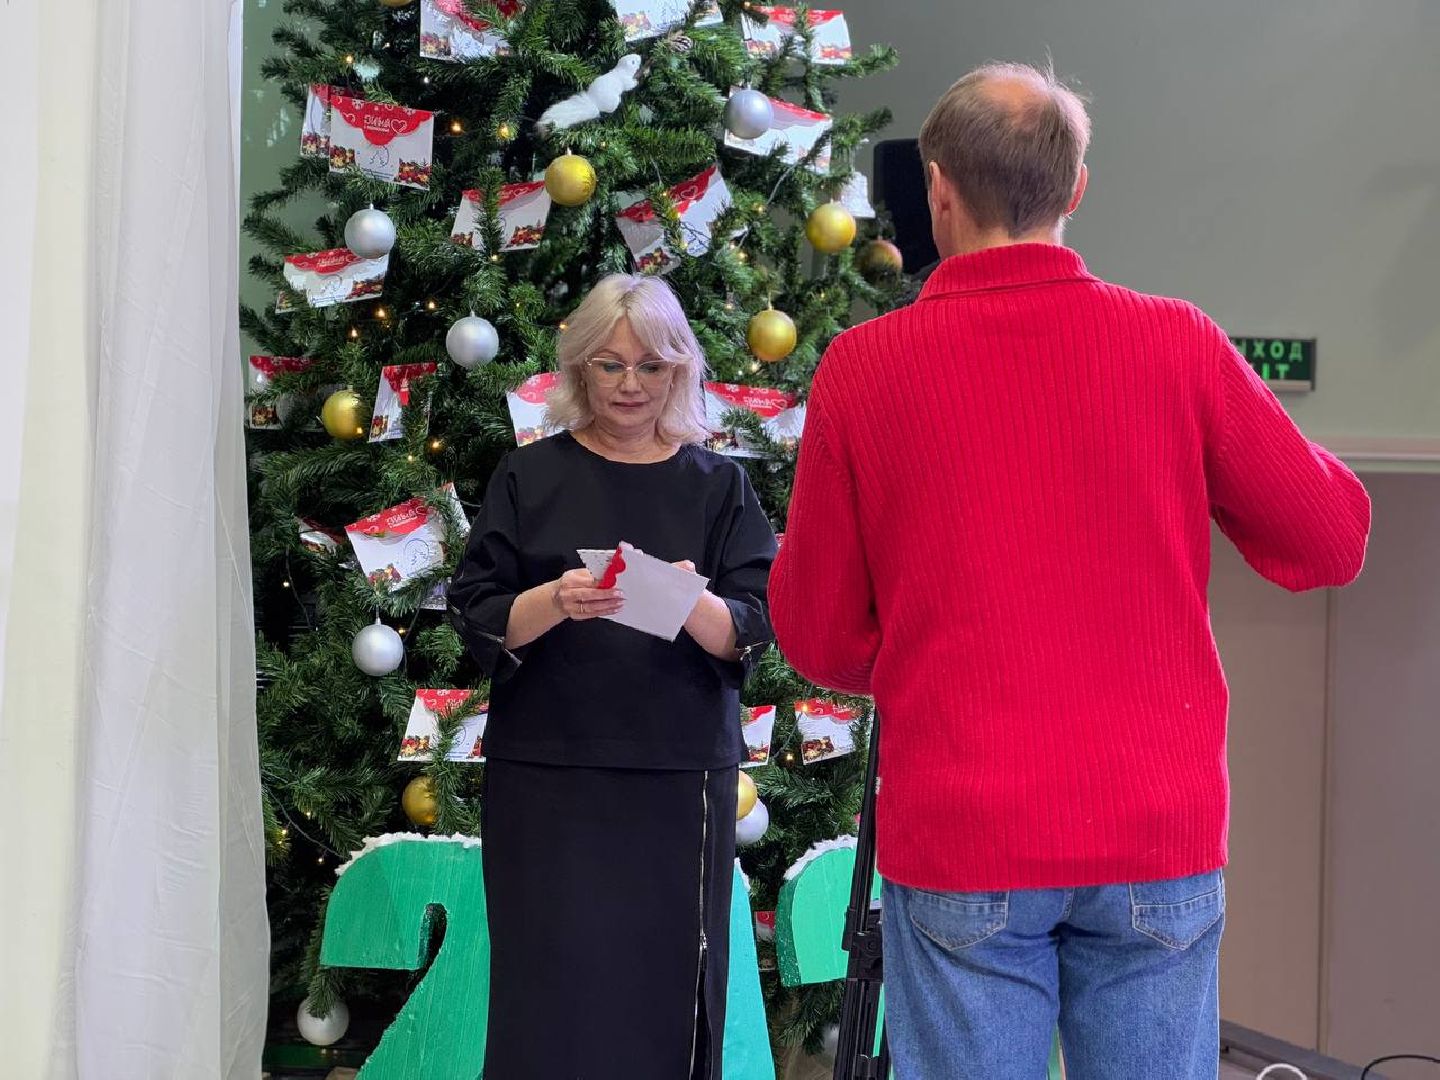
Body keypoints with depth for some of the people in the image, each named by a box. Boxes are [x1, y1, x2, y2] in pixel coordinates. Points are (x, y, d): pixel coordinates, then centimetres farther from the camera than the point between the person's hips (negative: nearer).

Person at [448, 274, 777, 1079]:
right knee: (552, 988, -3)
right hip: (547, 775, 0)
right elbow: (478, 617, 1)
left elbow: (754, 629, -1)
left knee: (665, 984, 0)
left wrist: (694, 605, -22)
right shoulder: (531, 478, 6)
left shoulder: (719, 486, 7)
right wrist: (553, 603, -18)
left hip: (679, 775, 0)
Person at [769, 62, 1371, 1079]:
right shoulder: (1179, 346, -3)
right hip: (1159, 835, 1)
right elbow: (1332, 540, 6)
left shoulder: (862, 367, -3)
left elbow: (816, 634, 3)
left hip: (959, 842, -1)